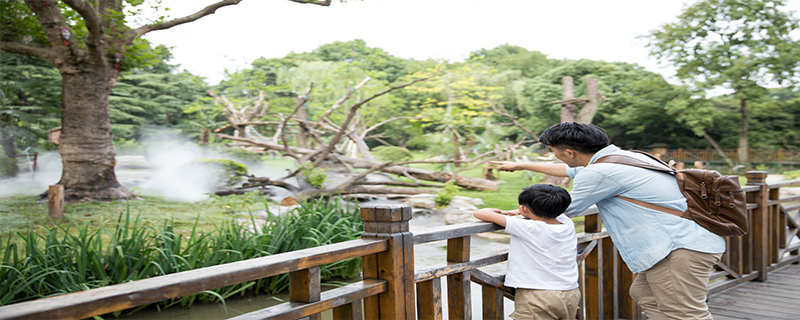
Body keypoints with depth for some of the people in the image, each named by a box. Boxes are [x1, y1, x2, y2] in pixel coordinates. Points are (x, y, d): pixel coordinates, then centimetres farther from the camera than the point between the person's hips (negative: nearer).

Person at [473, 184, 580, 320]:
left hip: (538, 298, -7)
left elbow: (480, 213, -13)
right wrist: (517, 212, 28)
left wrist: (499, 212, 10)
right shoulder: (568, 224, 2)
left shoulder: (528, 228, -15)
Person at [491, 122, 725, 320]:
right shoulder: (622, 156, 15)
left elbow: (566, 208, -4)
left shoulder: (600, 173, -19)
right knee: (643, 294, 20)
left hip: (680, 248, -11)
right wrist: (521, 166, 39)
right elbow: (570, 170, 29)